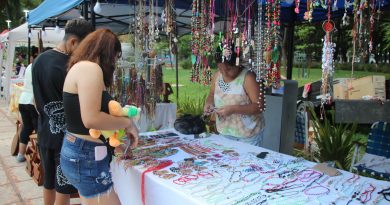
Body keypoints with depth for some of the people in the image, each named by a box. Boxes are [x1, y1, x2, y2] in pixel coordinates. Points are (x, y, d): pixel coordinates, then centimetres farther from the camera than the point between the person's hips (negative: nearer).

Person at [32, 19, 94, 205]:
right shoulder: (71, 67, -21)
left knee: (48, 183, 21)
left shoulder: (39, 60, 5)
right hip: (65, 135, -7)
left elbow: (37, 102, 12)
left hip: (44, 133, 8)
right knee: (63, 187, 6)